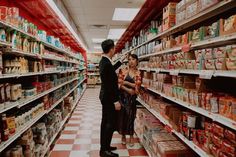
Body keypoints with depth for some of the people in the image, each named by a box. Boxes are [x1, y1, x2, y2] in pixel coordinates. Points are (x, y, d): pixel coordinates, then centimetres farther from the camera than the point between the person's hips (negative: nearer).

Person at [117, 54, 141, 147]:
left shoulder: (138, 73, 1)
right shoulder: (123, 71, -3)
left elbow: (137, 85, -8)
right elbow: (119, 83, -8)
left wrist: (126, 82, -12)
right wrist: (128, 89, -17)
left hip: (132, 97, 1)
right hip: (123, 96, 0)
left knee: (131, 116, 6)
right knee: (122, 115, 6)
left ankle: (131, 136, 23)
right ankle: (123, 135, 25)